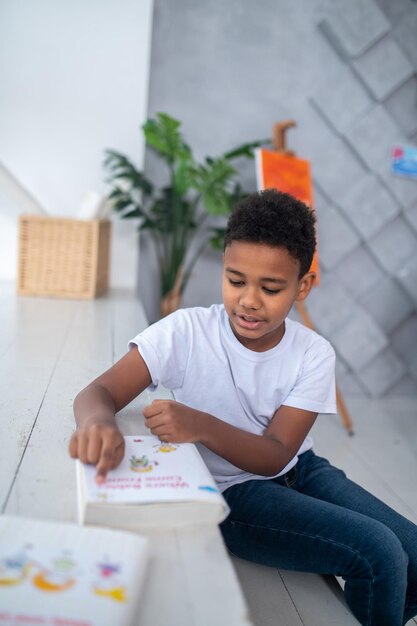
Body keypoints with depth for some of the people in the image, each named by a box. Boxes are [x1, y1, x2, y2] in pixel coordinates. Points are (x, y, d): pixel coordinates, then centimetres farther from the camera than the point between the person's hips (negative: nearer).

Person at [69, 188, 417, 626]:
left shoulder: (313, 355, -11)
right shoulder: (185, 332, -18)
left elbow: (275, 456, -18)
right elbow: (98, 393, -22)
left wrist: (202, 426, -38)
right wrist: (98, 421, -48)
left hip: (299, 469, 5)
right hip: (227, 492, -4)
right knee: (380, 555, -20)